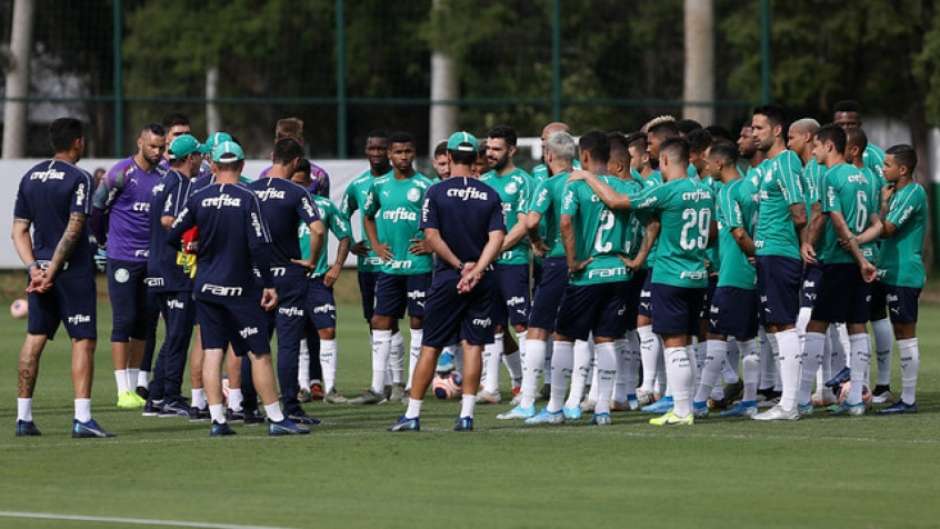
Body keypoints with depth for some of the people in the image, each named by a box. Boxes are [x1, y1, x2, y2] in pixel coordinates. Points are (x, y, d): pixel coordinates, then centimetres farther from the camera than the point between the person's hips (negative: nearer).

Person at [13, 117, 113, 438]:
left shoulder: (30, 177, 10)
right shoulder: (78, 178, -9)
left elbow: (19, 231, 7)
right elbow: (74, 229, -16)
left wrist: (34, 267, -1)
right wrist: (52, 271, -15)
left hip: (41, 269, 6)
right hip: (73, 269, -6)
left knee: (34, 339, 10)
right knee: (83, 340, -3)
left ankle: (23, 417, 11)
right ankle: (82, 419, -10)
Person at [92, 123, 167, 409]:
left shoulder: (164, 176, 7)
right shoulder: (122, 173, -9)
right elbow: (97, 206, -1)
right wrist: (104, 238, 10)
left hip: (151, 257, 5)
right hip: (123, 258, -5)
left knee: (147, 321, 7)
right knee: (124, 320, -6)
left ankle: (139, 385, 14)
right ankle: (124, 390, -4)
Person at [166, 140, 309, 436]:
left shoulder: (198, 198, 0)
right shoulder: (247, 199, -11)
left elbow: (172, 237, 4)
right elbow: (259, 246, -13)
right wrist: (269, 284, -7)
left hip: (206, 286, 4)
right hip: (240, 288, -4)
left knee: (212, 352, 6)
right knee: (259, 353, 1)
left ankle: (217, 420, 1)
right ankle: (276, 419, 2)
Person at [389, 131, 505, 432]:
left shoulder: (437, 192, -4)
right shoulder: (489, 195, 3)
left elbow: (432, 236, -11)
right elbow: (496, 238, -7)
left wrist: (460, 266, -8)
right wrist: (475, 271, -15)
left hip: (447, 278, -2)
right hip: (481, 281, 2)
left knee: (430, 347, 2)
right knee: (473, 345, 4)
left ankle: (412, 414, 3)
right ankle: (466, 415, 0)